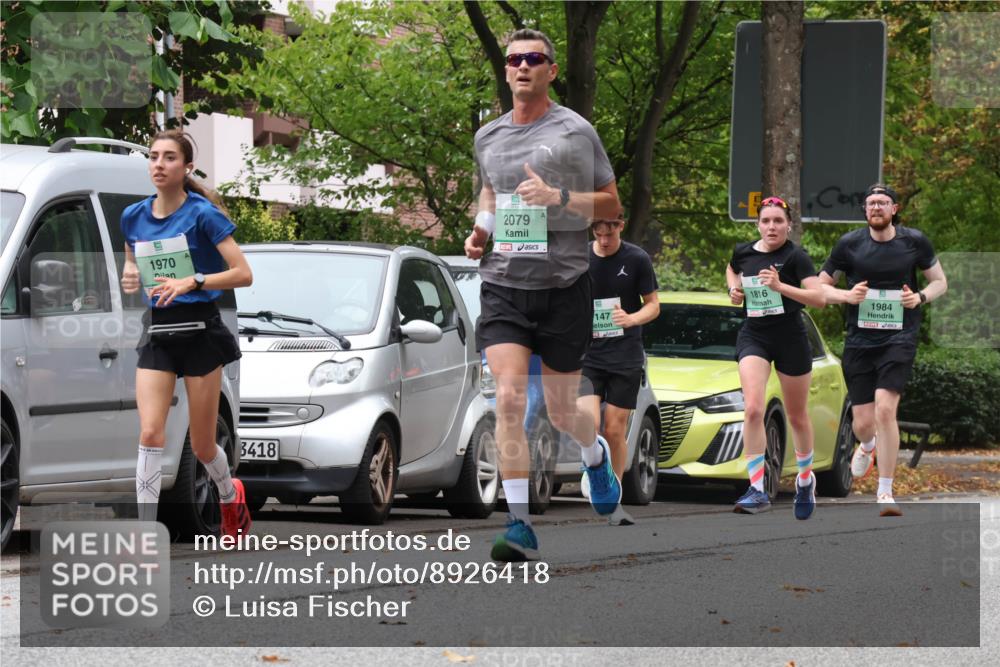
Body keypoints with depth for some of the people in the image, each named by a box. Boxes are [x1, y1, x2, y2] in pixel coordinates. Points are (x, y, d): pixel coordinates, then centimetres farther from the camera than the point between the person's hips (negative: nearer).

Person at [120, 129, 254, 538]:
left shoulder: (202, 213, -10)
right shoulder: (133, 217, 4)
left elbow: (243, 274, -14)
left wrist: (192, 281, -27)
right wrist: (130, 276, 0)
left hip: (200, 331, -4)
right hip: (157, 332, 4)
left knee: (202, 446, 5)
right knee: (151, 432, -15)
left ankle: (230, 496, 39)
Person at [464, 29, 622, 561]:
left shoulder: (575, 132, -2)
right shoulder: (488, 137, 11)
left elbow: (612, 204, 2)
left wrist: (558, 196, -15)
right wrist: (481, 228, 9)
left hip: (563, 285, -2)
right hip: (502, 284, 2)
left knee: (561, 410, 8)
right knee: (509, 399, -16)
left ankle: (596, 456, 45)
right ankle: (520, 524, -15)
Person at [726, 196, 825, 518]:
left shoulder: (796, 257, -10)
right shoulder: (743, 252, 3)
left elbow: (819, 298, -20)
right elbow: (732, 270, 28)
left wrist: (781, 286, -30)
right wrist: (734, 289, 7)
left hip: (790, 339, -2)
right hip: (753, 337, 2)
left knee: (797, 417, 12)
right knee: (752, 410, -18)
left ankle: (805, 479, 38)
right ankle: (758, 491, -19)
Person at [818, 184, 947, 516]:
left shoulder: (915, 242, 1)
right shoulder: (850, 243, 1)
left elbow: (940, 281, 13)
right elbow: (820, 286, 9)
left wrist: (920, 297, -9)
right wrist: (847, 296, -12)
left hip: (899, 340, -2)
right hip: (859, 342, 2)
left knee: (885, 410, -20)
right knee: (863, 422, 2)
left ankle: (885, 493, -9)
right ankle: (868, 446, 44)